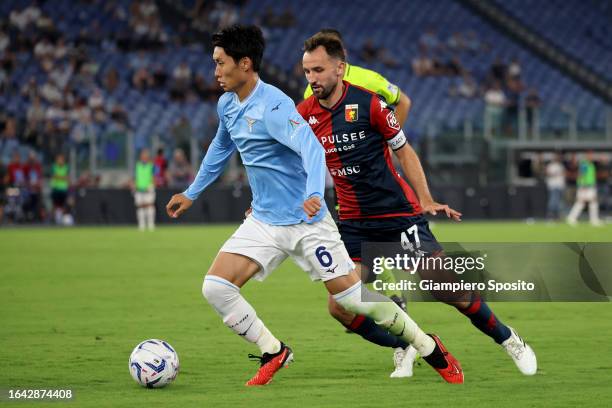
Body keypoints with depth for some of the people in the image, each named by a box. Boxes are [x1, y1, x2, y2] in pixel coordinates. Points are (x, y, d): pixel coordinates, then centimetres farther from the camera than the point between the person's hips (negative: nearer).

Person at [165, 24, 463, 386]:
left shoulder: (272, 105, -20)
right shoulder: (227, 105, 5)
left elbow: (312, 148, -33)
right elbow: (221, 149, 26)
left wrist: (314, 194, -50)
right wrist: (192, 194, 32)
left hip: (306, 222, -7)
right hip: (263, 222, 7)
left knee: (354, 296, -5)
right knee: (215, 288, -10)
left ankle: (428, 347, 15)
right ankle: (274, 353, 7)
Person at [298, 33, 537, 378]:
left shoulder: (368, 103, -13)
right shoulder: (305, 114, -3)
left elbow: (404, 151, -2)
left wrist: (426, 200, -9)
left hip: (399, 213, -4)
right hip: (354, 223, 4)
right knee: (340, 307, -9)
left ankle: (508, 339, 20)